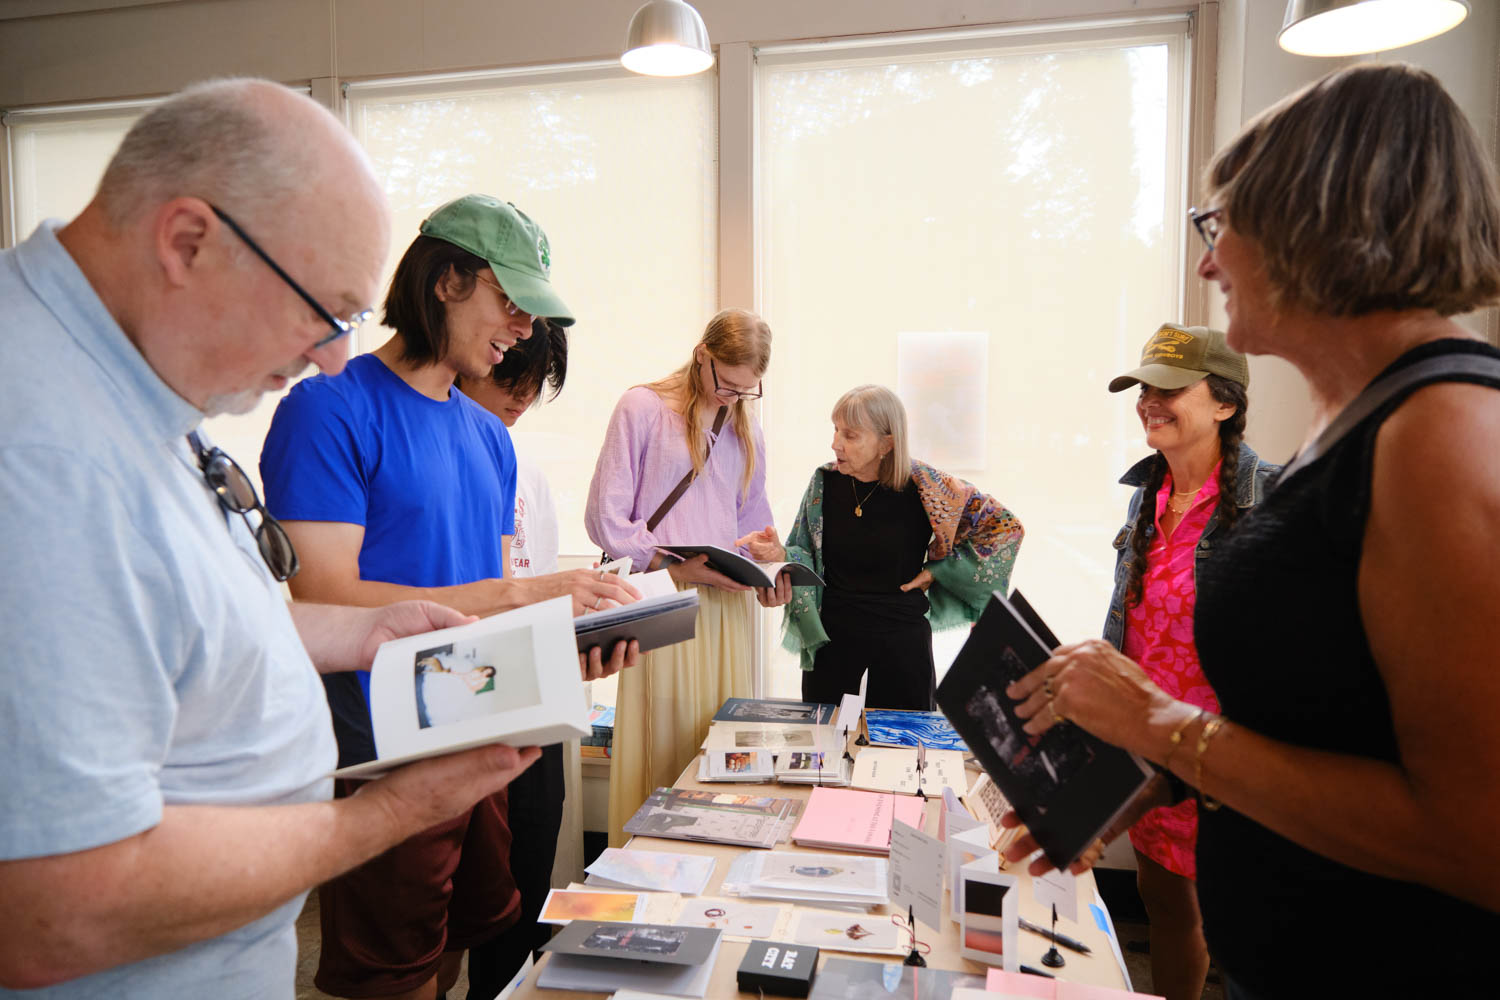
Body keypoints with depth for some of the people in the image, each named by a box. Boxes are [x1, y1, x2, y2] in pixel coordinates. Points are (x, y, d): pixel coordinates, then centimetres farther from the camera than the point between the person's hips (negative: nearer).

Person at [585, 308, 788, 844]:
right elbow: (604, 518, -6)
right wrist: (676, 568, -13)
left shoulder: (745, 428, 17)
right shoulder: (643, 408, -1)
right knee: (663, 744, -2)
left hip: (727, 604, 5)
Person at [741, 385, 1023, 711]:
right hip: (832, 632, 2)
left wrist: (936, 571, -7)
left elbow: (1005, 526, -4)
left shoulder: (925, 487, -13)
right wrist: (781, 554, -19)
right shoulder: (824, 481, -4)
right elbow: (808, 558, 3)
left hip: (902, 634, -2)